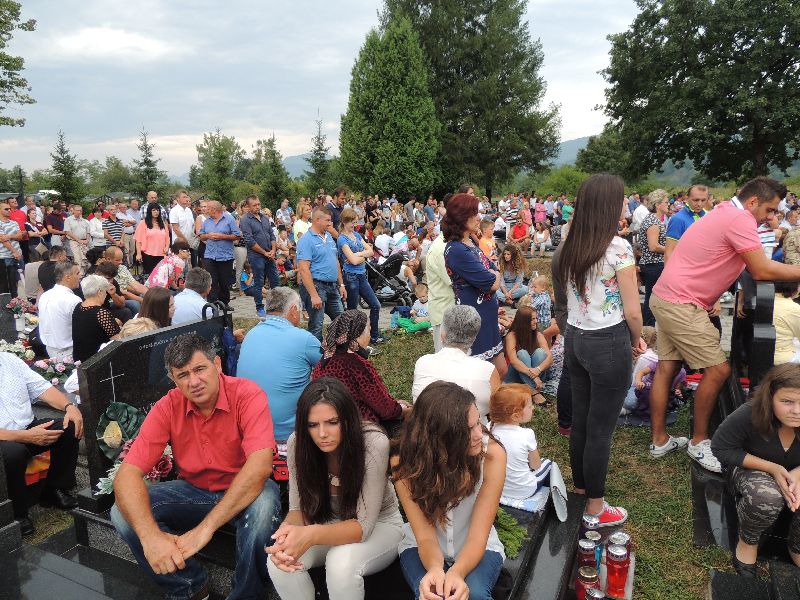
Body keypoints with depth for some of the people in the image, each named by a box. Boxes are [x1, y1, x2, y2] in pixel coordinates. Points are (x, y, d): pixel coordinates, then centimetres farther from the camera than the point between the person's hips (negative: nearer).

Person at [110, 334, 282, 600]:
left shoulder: (248, 395, -23)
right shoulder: (168, 407, -13)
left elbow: (260, 464, -35)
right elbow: (128, 473, -19)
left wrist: (206, 527, -40)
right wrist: (150, 535, -37)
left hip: (244, 491, -3)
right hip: (193, 490, 4)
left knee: (263, 506, -37)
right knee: (123, 514, -16)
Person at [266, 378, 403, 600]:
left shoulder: (374, 443, -29)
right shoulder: (298, 443, -18)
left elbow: (364, 525, -27)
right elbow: (299, 509, -12)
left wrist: (311, 535, -46)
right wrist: (286, 533, -37)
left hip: (378, 525, -3)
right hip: (327, 525, 3)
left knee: (341, 562, -34)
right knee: (278, 561, -25)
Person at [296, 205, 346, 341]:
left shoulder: (329, 237, 12)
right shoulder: (306, 240, -14)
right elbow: (303, 269, -21)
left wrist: (341, 285, 15)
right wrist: (314, 295, -25)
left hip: (333, 287, 8)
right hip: (316, 286, -8)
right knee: (316, 327, 0)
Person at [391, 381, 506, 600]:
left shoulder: (492, 454, -26)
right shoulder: (404, 462, -23)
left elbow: (478, 536, -23)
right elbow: (425, 535, -21)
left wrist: (456, 573, -42)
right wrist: (435, 568, -42)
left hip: (477, 549, 0)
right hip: (421, 548, 0)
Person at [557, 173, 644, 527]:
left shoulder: (570, 247, 3)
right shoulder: (618, 248, -16)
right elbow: (632, 310, -16)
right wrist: (636, 342, 3)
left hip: (574, 338, 7)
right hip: (608, 343, -6)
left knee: (579, 418, 19)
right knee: (601, 428, 6)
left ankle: (580, 486, 38)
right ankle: (595, 507, 21)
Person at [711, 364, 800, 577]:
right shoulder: (748, 416, -31)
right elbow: (721, 448, -18)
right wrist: (772, 468, -25)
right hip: (752, 467, -3)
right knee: (766, 497, -36)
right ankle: (747, 542, -4)